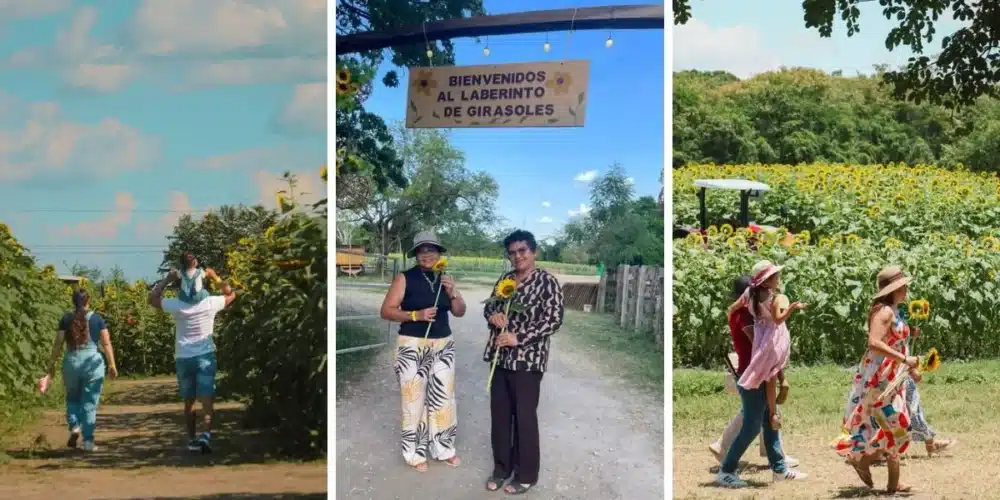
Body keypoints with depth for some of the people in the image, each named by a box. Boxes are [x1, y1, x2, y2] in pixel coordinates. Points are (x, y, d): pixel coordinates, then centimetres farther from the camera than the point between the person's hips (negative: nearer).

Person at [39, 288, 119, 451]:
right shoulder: (97, 319, 1)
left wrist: (51, 366, 7)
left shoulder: (66, 319, 2)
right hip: (93, 361, -1)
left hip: (71, 361, 1)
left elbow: (58, 344, 1)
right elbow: (106, 343, -2)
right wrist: (112, 364, 3)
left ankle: (74, 427, 0)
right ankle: (88, 441, 2)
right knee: (90, 402, 4)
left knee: (73, 398, 21)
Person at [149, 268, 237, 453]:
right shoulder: (210, 303, -5)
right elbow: (231, 294, 15)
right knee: (207, 400, -6)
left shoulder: (177, 305, -6)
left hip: (183, 358, 1)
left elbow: (152, 298, 11)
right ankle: (206, 435, -25)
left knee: (189, 402, 13)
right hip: (205, 356, -1)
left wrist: (168, 279, 8)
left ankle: (192, 440, 17)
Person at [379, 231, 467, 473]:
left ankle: (444, 448, 20)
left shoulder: (444, 278, 10)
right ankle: (415, 453, 8)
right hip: (412, 347, -5)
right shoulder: (405, 278, -5)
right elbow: (386, 311, -9)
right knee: (415, 399, -2)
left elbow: (460, 312, 10)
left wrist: (451, 292, -8)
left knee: (444, 397, 7)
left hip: (443, 346, 5)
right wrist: (416, 315, -20)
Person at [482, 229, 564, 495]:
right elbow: (489, 306, 20)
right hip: (500, 357, 6)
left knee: (524, 416, 2)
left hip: (527, 360, -6)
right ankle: (501, 468, 26)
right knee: (499, 414, 12)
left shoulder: (547, 282, -10)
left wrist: (518, 338, -20)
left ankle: (526, 475, 15)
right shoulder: (504, 279, 10)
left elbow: (554, 320, -16)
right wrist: (492, 315, -6)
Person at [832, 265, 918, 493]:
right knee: (897, 427, -7)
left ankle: (894, 482, 15)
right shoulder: (883, 311, -16)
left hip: (891, 378, 10)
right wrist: (904, 359, -26)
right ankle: (862, 459, 5)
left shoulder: (893, 312, 15)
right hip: (879, 377, -10)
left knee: (895, 428, 10)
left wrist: (909, 367, 19)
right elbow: (874, 343, -28)